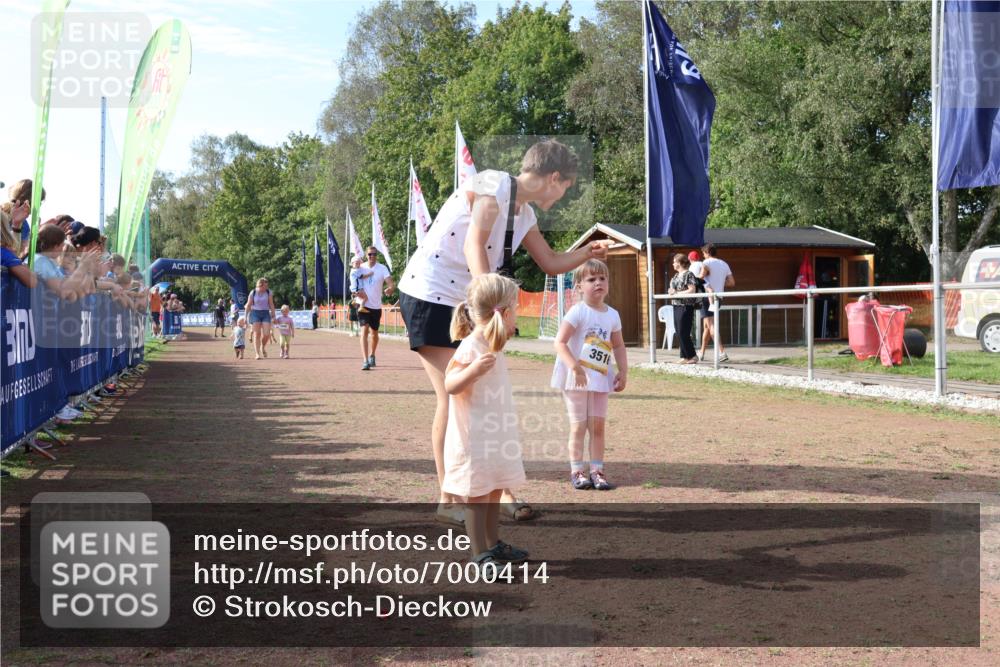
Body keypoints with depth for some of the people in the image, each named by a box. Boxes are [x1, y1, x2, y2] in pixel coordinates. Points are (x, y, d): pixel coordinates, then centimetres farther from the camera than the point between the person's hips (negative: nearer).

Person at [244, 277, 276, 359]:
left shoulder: (268, 292, 2)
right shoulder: (253, 293, -2)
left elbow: (271, 305, 6)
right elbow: (248, 305, 3)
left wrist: (273, 316, 4)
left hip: (265, 313, 2)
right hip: (255, 313, -2)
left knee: (267, 334, -8)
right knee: (257, 334, -5)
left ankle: (263, 347, 21)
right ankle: (257, 353, -2)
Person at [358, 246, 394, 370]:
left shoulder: (382, 268, -7)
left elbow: (391, 283, -19)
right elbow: (356, 282, 13)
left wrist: (390, 289, -41)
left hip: (376, 306, 0)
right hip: (364, 305, 0)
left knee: (374, 333, 14)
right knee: (364, 330, -15)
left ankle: (372, 355, 39)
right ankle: (365, 361, -19)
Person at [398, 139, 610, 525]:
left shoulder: (524, 214, 11)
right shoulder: (493, 185, -15)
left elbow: (551, 263, 24)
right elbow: (473, 245, -29)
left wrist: (587, 253, 12)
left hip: (466, 304, 9)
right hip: (429, 296, -9)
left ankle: (498, 491, 16)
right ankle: (448, 501, 1)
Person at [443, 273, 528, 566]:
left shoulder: (492, 347, 12)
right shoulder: (470, 348, -19)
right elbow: (450, 385, -24)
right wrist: (474, 370, -39)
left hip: (495, 437, 9)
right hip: (474, 439, -9)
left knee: (494, 492, 17)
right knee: (477, 496, -2)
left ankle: (494, 545, 29)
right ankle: (480, 554, 5)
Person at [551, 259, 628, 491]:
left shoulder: (612, 315, 4)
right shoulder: (578, 311, -14)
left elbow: (619, 346, 15)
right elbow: (560, 343, -19)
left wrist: (623, 372, 4)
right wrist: (575, 368, -28)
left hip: (600, 378, 5)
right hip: (576, 379, -5)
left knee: (598, 425, 6)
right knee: (578, 426, 2)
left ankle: (597, 470, 13)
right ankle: (576, 471, 11)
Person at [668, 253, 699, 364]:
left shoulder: (688, 274, -10)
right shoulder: (676, 275, 16)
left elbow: (692, 290, -17)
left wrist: (676, 293, -17)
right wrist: (671, 291, 4)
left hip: (685, 307, -9)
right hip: (676, 306, 9)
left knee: (683, 333, -8)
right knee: (679, 333, 8)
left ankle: (692, 356, 1)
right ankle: (684, 356, 14)